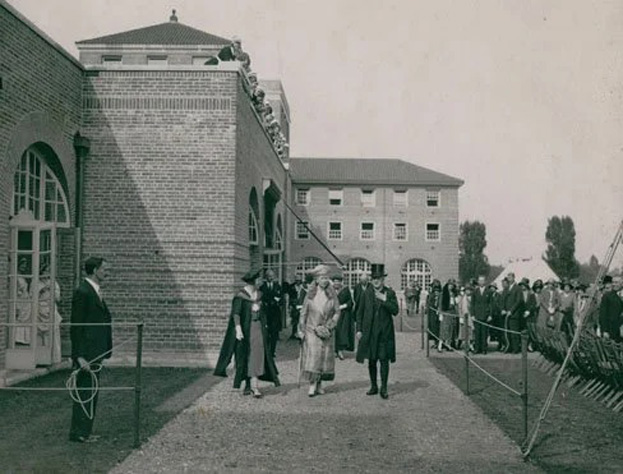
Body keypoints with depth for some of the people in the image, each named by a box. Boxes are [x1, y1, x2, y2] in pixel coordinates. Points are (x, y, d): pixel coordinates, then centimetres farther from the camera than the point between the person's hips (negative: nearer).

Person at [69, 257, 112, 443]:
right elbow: (76, 327, -18)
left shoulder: (95, 291, 14)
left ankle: (85, 431, 23)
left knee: (91, 393, 15)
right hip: (86, 354, -10)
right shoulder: (82, 292, -15)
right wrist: (80, 356, -21)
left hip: (95, 353, 10)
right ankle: (78, 433, 8)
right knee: (84, 393, -2)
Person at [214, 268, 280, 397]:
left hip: (258, 328, 5)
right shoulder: (240, 295, -10)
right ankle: (249, 385, 14)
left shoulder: (259, 294, 9)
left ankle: (253, 386, -9)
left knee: (257, 355, -5)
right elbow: (236, 313, -15)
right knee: (245, 356, 3)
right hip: (245, 329, -5)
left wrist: (265, 325, 14)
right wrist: (238, 329, -24)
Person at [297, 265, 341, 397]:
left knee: (325, 357, 5)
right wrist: (301, 329, -2)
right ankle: (312, 385, -7)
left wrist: (328, 326, -9)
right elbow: (304, 312, 1)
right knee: (312, 356, -9)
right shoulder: (310, 294, -2)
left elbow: (337, 312, 1)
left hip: (327, 331, 2)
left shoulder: (332, 294, 1)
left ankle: (319, 384, 15)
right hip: (311, 330, -2)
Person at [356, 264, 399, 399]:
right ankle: (373, 386, 20)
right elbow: (360, 312, 7)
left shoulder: (390, 293, 1)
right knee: (371, 360, 8)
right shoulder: (366, 293, 5)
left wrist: (384, 300, -18)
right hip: (369, 332, 2)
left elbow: (395, 311, -8)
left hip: (385, 332, -2)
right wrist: (359, 329, 2)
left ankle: (383, 388, 5)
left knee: (384, 360, -2)